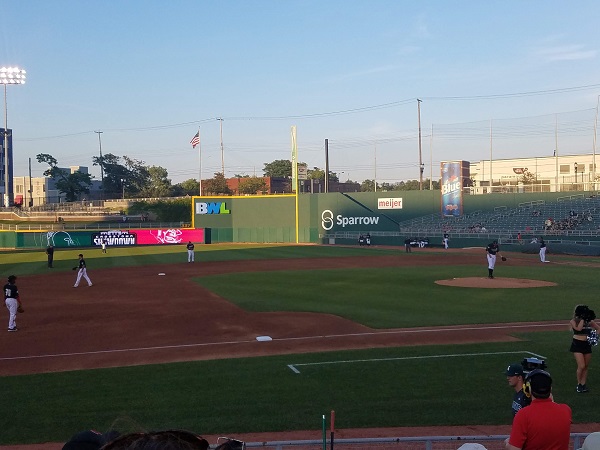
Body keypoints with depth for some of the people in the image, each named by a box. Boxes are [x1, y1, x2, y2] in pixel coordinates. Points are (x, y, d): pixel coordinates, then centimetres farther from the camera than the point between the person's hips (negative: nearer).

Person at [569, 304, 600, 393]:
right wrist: (582, 319, -17)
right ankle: (579, 384, 7)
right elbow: (578, 328, -24)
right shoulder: (573, 321, -6)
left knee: (586, 366, 9)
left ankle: (583, 384, 19)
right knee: (581, 366, -11)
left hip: (587, 345, 4)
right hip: (577, 345, -4)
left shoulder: (589, 321, 4)